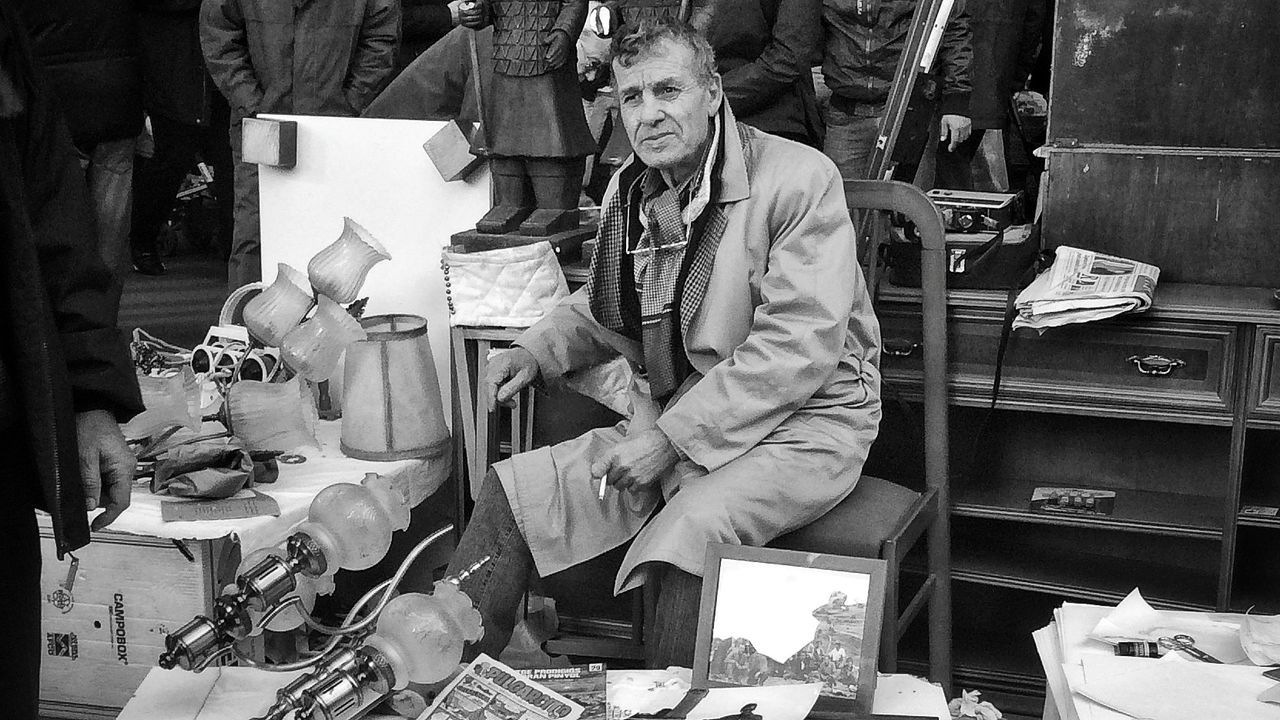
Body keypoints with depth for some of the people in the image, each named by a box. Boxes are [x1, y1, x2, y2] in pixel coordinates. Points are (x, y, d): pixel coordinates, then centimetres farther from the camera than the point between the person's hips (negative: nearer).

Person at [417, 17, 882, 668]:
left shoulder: (799, 180, -15)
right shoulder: (629, 188, 9)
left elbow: (799, 346, -22)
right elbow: (601, 308, 27)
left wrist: (672, 437, -23)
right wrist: (537, 351, 6)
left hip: (796, 424, -7)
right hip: (671, 421, 7)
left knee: (688, 533, -34)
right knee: (513, 491, -4)